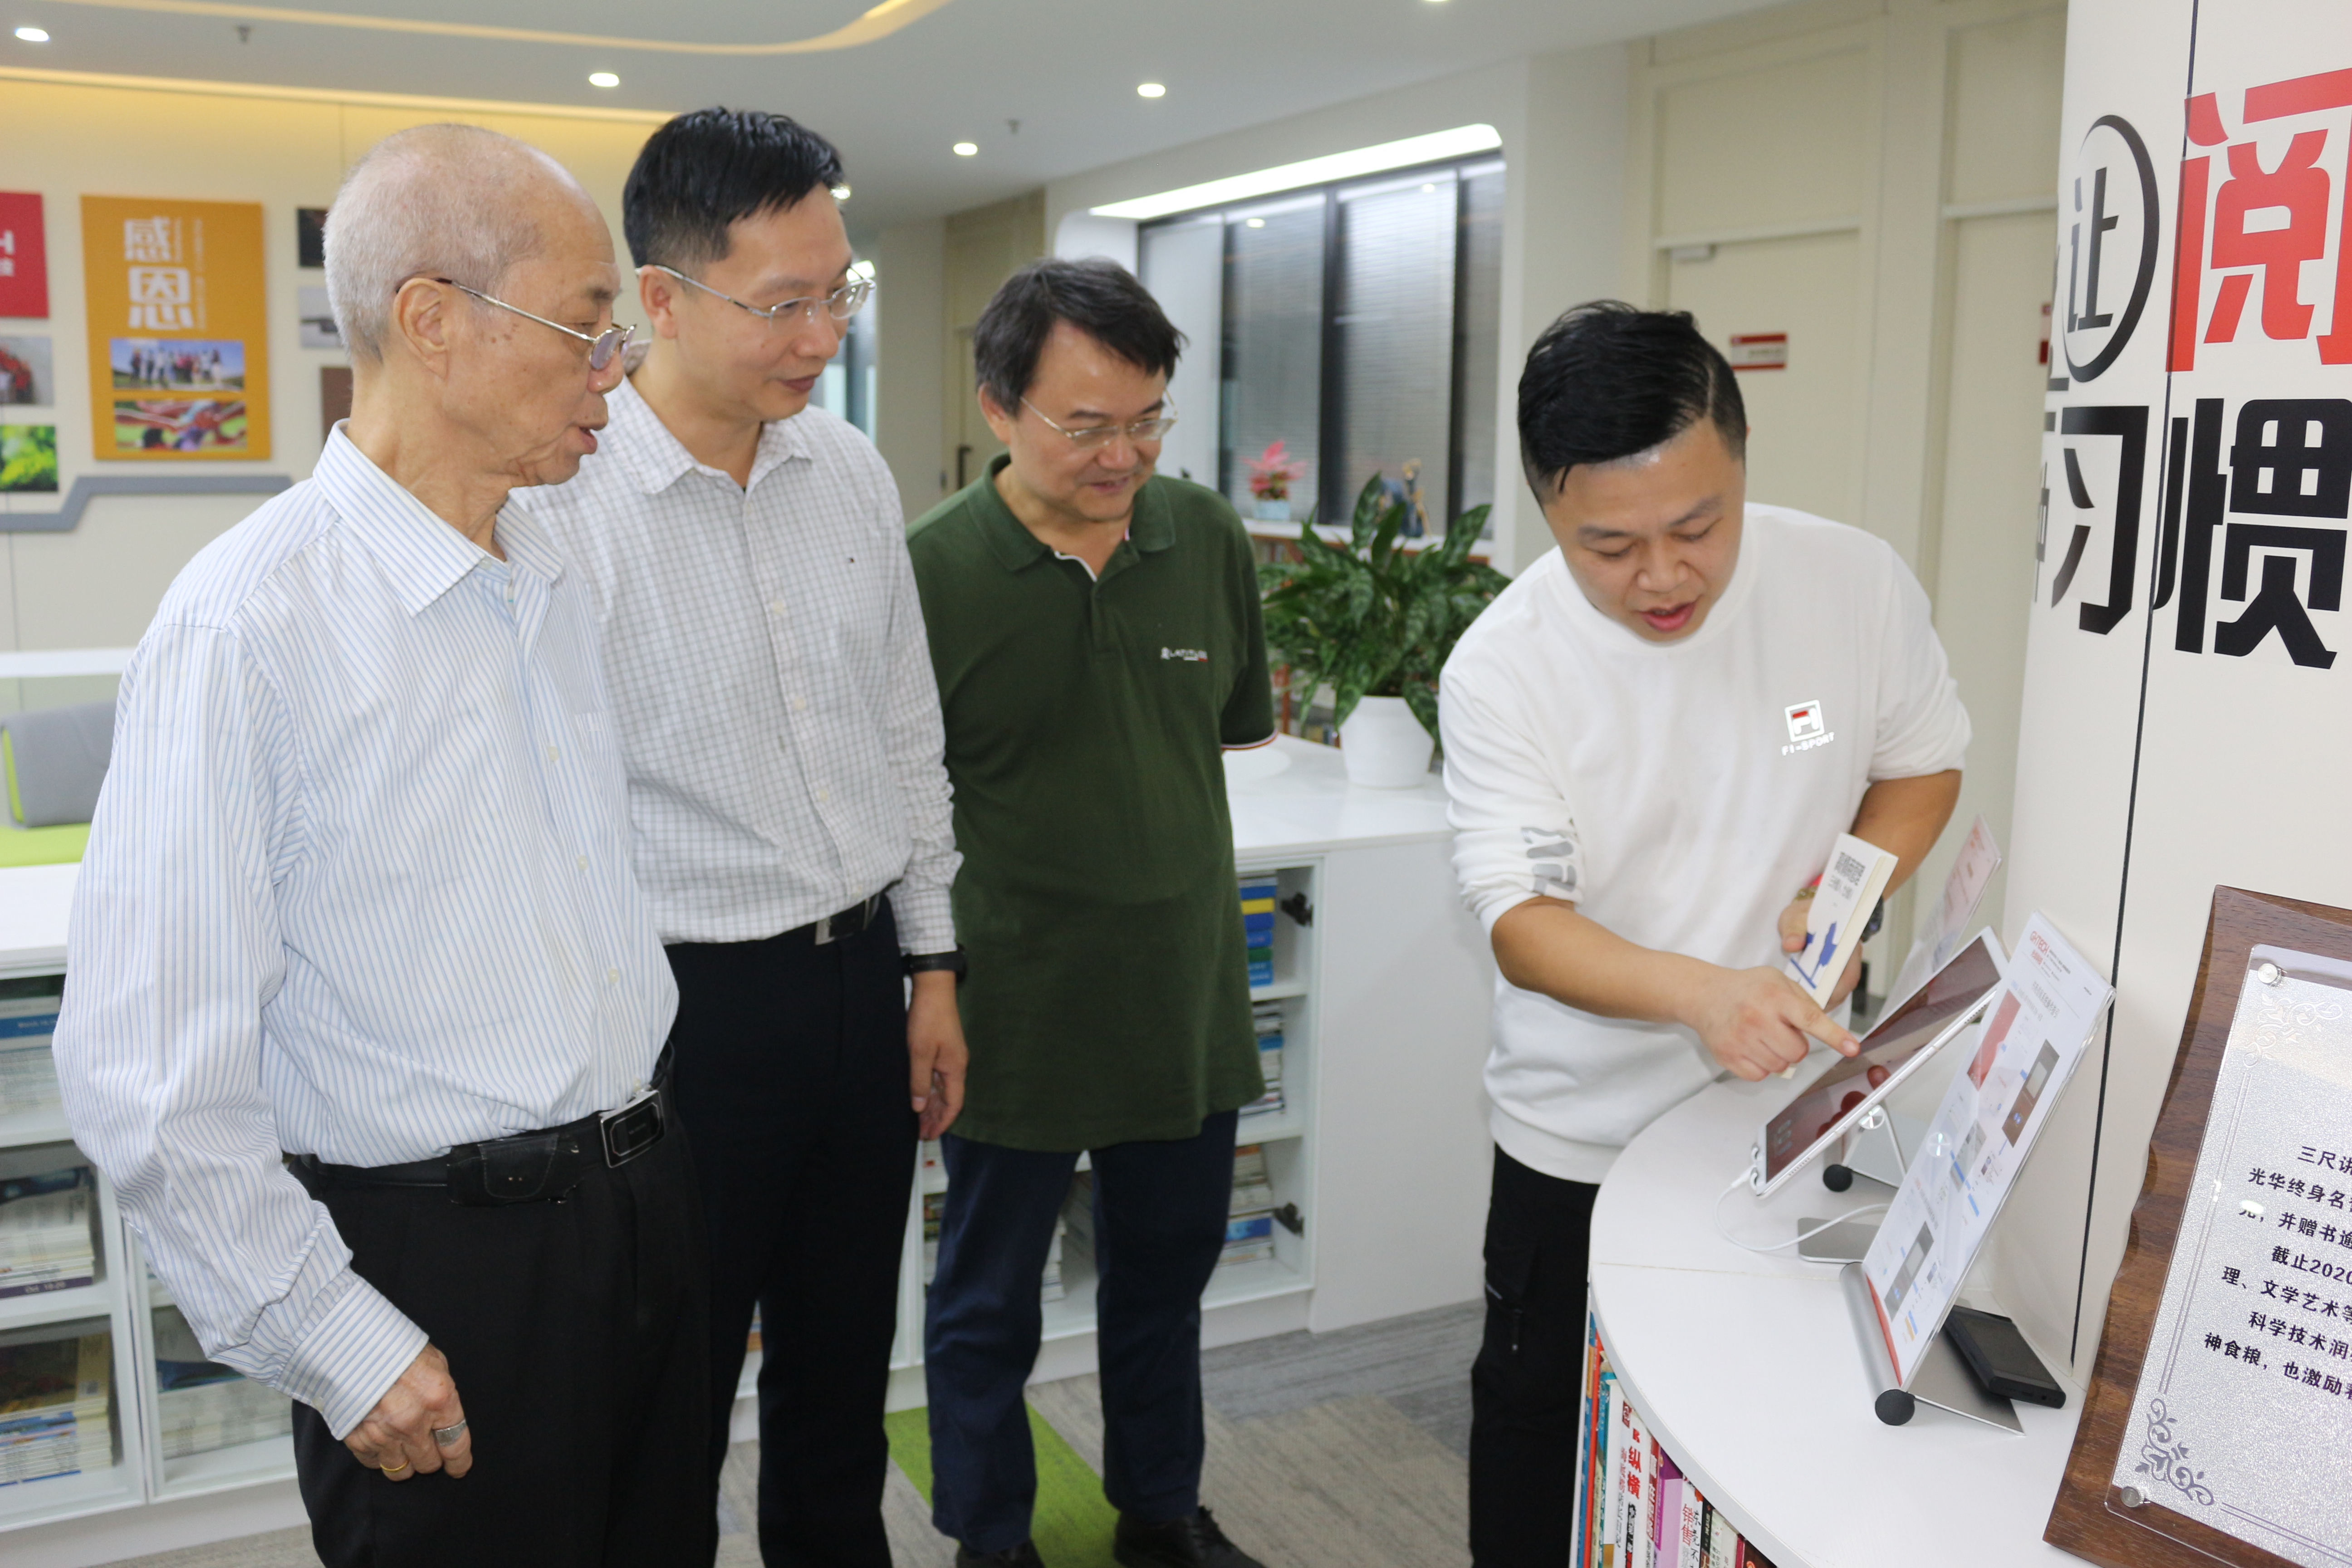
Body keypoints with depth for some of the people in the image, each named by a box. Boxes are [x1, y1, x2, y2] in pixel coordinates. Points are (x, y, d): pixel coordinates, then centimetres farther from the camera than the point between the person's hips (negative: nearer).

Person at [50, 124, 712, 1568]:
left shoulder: (558, 584, 7)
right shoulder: (248, 627, -19)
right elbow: (149, 1082, -18)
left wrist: (647, 1155, 17)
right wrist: (343, 1349, -15)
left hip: (646, 1215, 7)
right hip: (442, 1277, -7)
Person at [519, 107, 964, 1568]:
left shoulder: (853, 472, 2)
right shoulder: (561, 500, -17)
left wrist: (931, 966, 12)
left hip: (863, 981, 6)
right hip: (690, 1005, -5)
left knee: (844, 1371, 21)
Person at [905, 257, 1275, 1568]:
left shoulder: (1210, 539, -2)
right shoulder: (929, 570, -15)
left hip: (1186, 999, 4)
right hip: (1014, 1007, -4)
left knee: (1166, 1277, 22)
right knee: (989, 1305, 15)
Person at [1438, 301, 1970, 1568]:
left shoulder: (1857, 584, -13)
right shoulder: (1503, 666, -19)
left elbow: (1922, 765, 4)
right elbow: (1522, 922, -21)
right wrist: (1699, 992, -39)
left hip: (1796, 1103, 2)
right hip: (1583, 1132, -1)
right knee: (1539, 1413, 16)